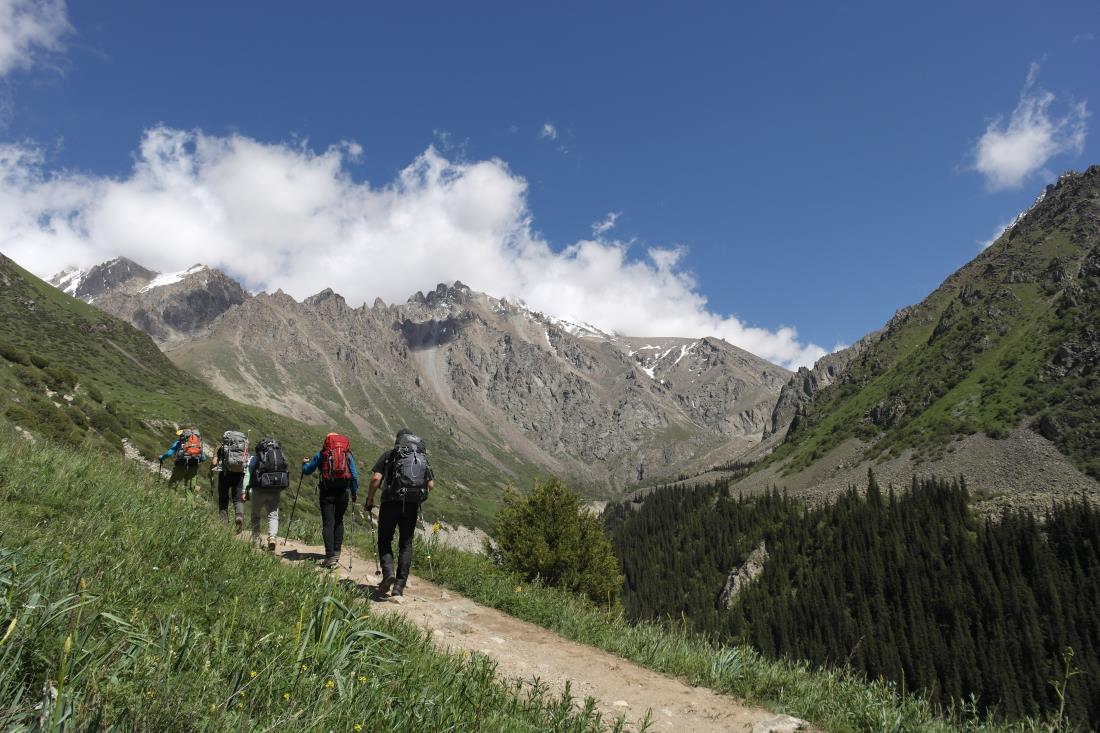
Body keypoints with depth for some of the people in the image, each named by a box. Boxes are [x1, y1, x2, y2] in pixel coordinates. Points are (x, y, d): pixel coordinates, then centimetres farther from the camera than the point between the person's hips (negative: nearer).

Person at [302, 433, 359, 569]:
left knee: (328, 523, -3)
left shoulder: (321, 454, 5)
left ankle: (330, 557, -12)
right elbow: (354, 475, 6)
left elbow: (307, 471, 14)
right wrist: (355, 492, 16)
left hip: (327, 492, -2)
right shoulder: (348, 454, 10)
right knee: (339, 522, 18)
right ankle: (336, 553, 18)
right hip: (342, 492, 2)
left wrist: (305, 463, 36)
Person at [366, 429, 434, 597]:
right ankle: (400, 585, 7)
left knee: (385, 540, 12)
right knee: (406, 544, 11)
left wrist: (369, 499, 4)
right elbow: (431, 484, 8)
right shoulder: (423, 458, 16)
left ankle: (388, 572, -10)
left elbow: (376, 478, -6)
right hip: (412, 506, 2)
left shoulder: (389, 455, 7)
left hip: (391, 502, -2)